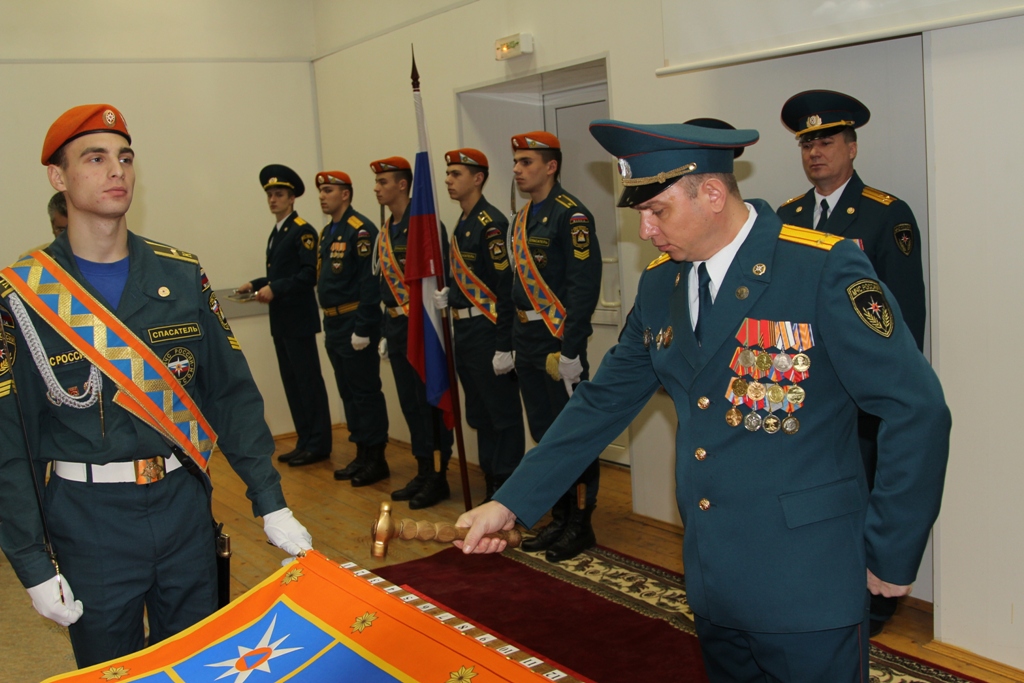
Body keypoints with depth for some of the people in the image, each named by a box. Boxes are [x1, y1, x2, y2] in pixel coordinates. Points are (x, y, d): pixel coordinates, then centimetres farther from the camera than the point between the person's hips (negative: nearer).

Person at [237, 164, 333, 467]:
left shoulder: (303, 231, -9)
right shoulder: (276, 233, 18)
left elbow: (309, 275, -18)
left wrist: (275, 289, -23)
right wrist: (255, 284, 6)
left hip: (298, 320, -9)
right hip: (281, 321, 9)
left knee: (308, 381, -4)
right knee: (292, 382, 11)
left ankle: (318, 445, 2)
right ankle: (305, 442, 19)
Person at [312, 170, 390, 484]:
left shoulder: (360, 230, -13)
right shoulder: (327, 232, 15)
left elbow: (370, 281, -19)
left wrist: (363, 329, -21)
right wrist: (327, 325, 16)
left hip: (355, 325, -9)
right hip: (334, 326, 9)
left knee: (365, 393, -1)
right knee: (348, 393, 14)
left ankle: (375, 457, 8)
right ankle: (362, 454, 23)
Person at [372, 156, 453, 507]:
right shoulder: (385, 233, 14)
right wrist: (386, 333, 18)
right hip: (397, 327, 9)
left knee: (432, 402, -1)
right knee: (410, 403, 13)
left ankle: (440, 478, 9)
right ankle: (424, 473, 24)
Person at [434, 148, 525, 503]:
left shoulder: (492, 225, -14)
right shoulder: (461, 226, 14)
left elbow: (506, 287, -19)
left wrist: (504, 346, -21)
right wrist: (449, 294, 2)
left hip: (488, 333, -10)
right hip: (464, 331, 10)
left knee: (504, 415, -1)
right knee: (479, 415, 16)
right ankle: (491, 484, 27)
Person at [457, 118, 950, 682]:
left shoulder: (824, 268, -15)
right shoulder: (659, 284, 5)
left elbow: (917, 409, -14)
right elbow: (604, 401, 9)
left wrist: (891, 557, -9)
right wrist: (510, 502, 3)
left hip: (806, 591, -6)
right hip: (713, 586, 6)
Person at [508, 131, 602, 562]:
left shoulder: (571, 216, -13)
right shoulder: (521, 220, 14)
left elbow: (584, 287, -18)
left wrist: (570, 350, -21)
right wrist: (515, 343, 16)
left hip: (559, 343, -9)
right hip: (528, 345, 9)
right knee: (545, 436, 14)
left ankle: (581, 524, 13)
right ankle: (560, 519, 26)